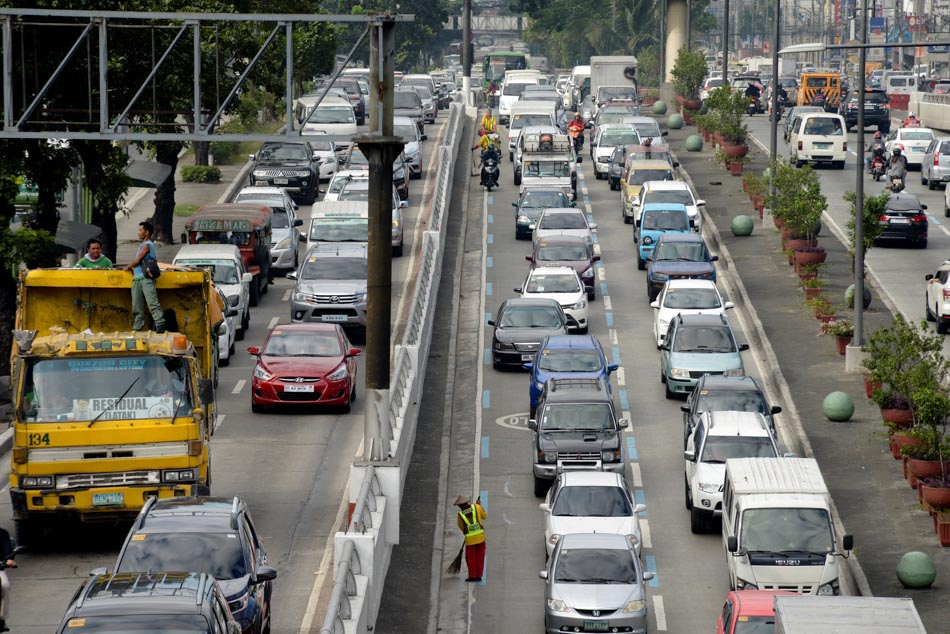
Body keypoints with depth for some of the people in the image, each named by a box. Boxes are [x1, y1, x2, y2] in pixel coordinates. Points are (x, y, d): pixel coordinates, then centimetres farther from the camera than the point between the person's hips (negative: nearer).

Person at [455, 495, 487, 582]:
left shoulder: (460, 514, -7)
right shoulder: (476, 507, -5)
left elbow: (461, 527, 6)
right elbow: (484, 516, 12)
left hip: (470, 539, -2)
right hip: (480, 536, 2)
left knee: (470, 558, 10)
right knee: (480, 557, 12)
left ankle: (472, 576, 8)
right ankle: (479, 575, 12)